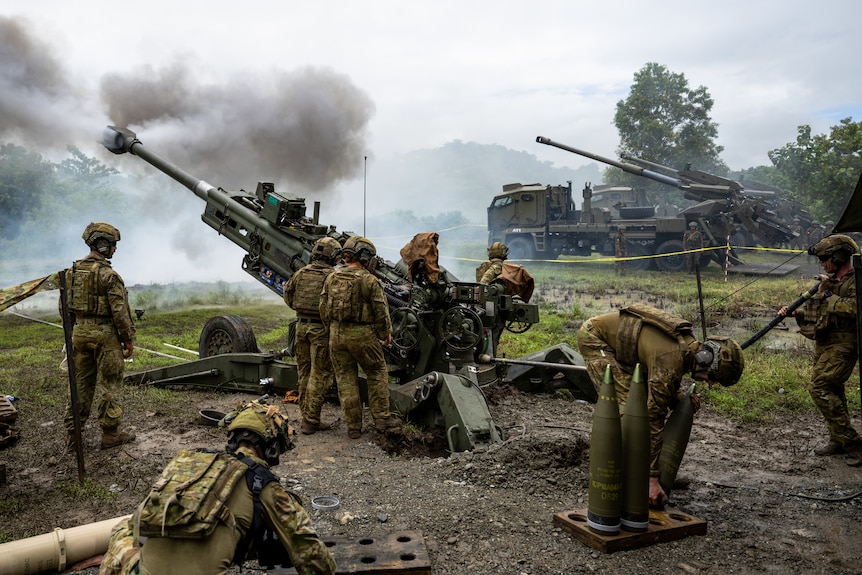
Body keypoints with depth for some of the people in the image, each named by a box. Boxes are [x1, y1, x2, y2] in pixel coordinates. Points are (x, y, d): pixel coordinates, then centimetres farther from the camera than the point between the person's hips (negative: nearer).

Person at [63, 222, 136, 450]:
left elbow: (66, 306, 14)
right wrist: (128, 339, -8)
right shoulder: (108, 274, -15)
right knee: (108, 386, 1)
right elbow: (119, 311, -16)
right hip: (105, 335, -7)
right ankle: (110, 434, 9)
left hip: (80, 333, 7)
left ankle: (72, 432, 20)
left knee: (80, 383, 15)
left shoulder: (73, 271, 8)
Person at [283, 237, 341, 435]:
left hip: (302, 326, 6)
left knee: (304, 373, 15)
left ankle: (306, 416, 23)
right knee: (319, 375, 0)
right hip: (321, 329, -6)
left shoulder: (300, 273, 5)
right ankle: (311, 421, 1)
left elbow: (288, 297, 14)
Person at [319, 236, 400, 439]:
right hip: (362, 334, -4)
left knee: (345, 379, 10)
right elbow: (380, 310, -8)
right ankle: (382, 418, 15)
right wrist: (386, 333, 7)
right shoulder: (369, 280, -11)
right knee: (377, 373, 13)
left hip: (336, 334, 5)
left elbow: (324, 309, 8)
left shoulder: (332, 278, 4)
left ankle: (353, 426, 14)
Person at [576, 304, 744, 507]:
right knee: (626, 404, -18)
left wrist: (681, 397, -9)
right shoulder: (671, 362, -31)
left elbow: (661, 382, 14)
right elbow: (653, 419, -30)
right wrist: (652, 479, -27)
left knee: (646, 399, 8)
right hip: (594, 337, -9)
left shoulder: (688, 343, -4)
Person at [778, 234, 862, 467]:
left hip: (842, 345, -9)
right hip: (824, 345, 9)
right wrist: (794, 312, 3)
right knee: (833, 391, 14)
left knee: (819, 388, -16)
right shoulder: (830, 280, 16)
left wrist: (827, 293, -17)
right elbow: (815, 313, 19)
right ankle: (838, 441, 24)